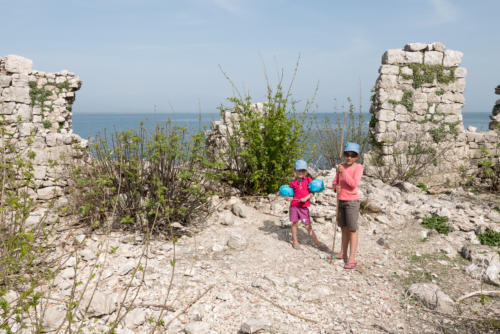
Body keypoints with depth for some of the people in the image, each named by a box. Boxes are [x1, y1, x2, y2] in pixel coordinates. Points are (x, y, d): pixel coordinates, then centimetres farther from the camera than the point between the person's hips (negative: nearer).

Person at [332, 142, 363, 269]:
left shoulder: (358, 167, -10)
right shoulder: (341, 166, 6)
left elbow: (354, 184, -21)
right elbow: (334, 182, 11)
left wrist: (343, 172, -26)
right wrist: (336, 188, -11)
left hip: (352, 201, -6)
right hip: (341, 201, 6)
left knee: (352, 230, -3)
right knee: (344, 228, 15)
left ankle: (352, 259, -1)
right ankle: (343, 253, 26)